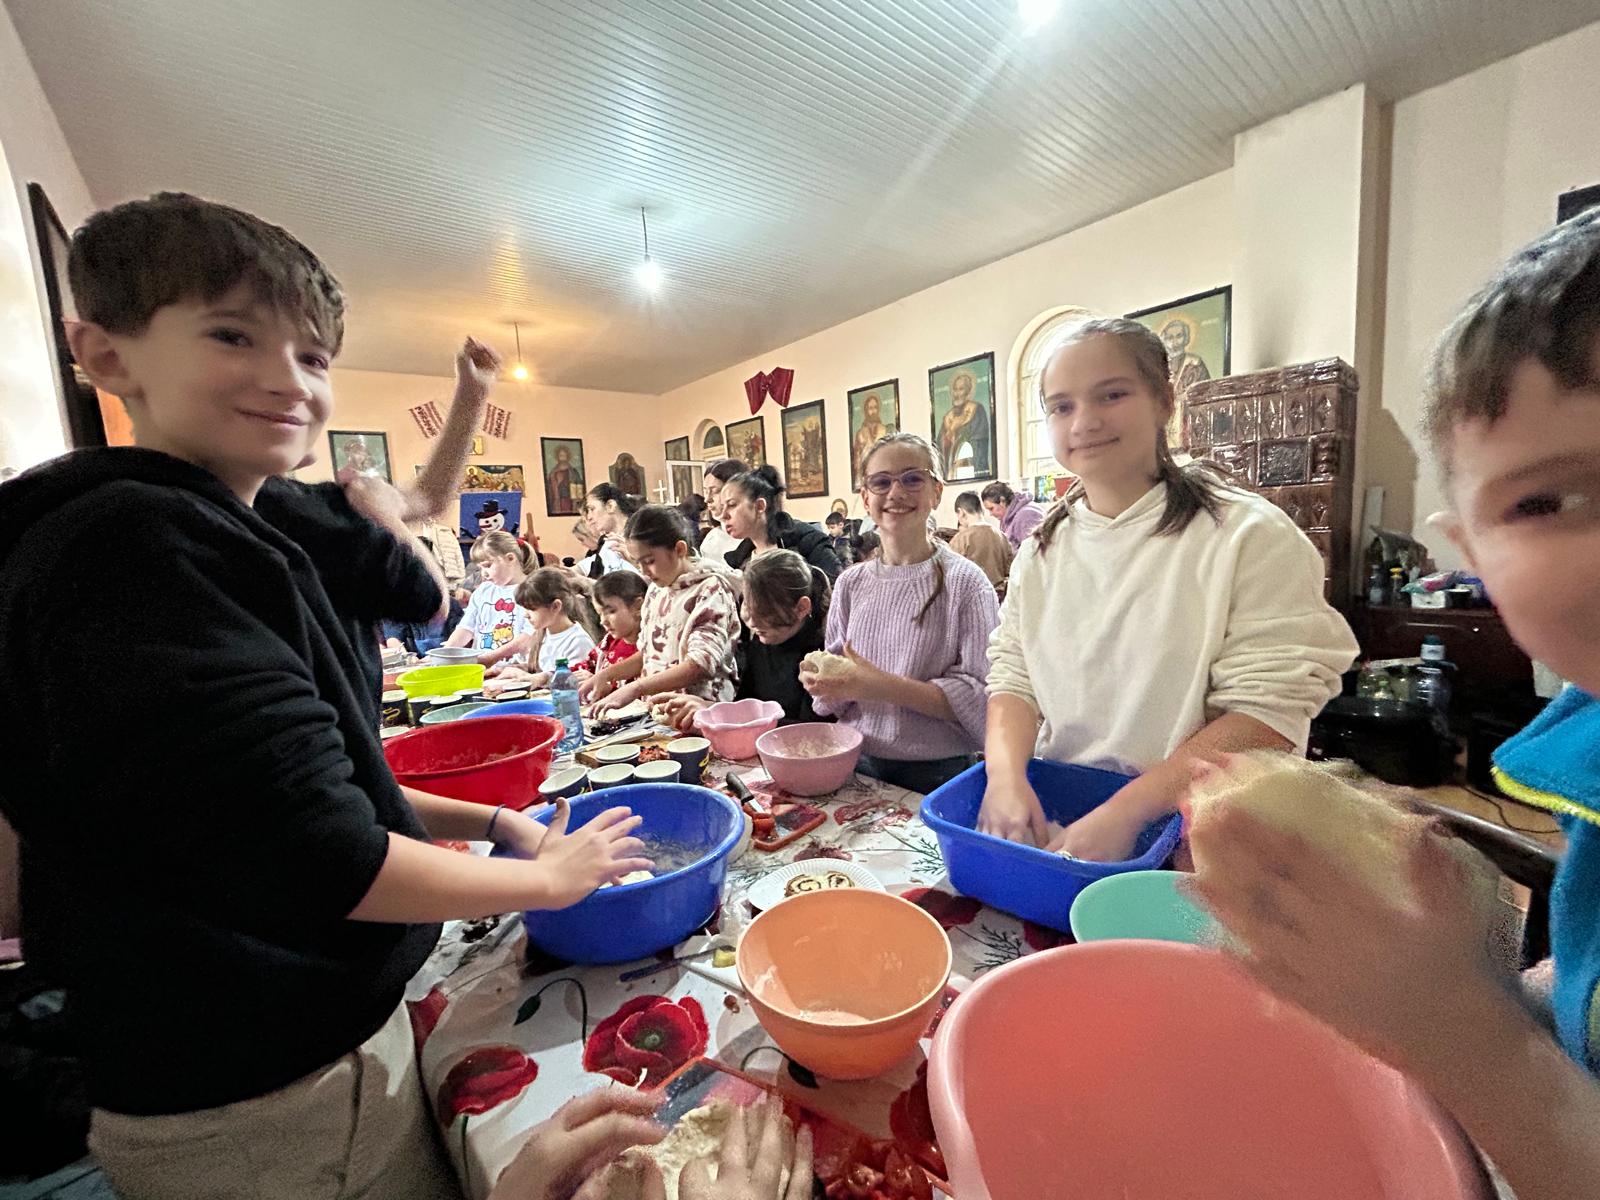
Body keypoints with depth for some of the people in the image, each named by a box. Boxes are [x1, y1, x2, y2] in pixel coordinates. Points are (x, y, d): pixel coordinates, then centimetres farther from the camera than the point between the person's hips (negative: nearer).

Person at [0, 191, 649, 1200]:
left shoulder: (202, 541, 7)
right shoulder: (135, 544, -24)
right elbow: (315, 860, -28)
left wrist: (494, 820, 3)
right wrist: (550, 877, -14)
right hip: (265, 1108, -8)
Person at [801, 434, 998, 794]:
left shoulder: (964, 582, -13)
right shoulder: (851, 582, 2)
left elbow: (981, 697, -17)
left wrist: (884, 686, -25)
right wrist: (824, 682, -12)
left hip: (937, 773, -4)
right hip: (857, 764, 4)